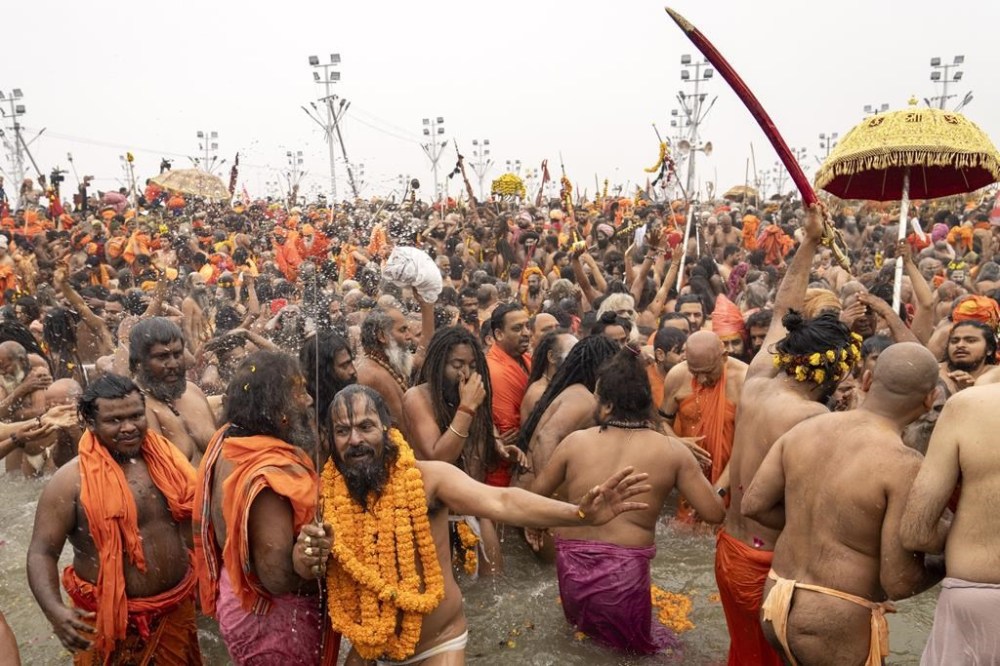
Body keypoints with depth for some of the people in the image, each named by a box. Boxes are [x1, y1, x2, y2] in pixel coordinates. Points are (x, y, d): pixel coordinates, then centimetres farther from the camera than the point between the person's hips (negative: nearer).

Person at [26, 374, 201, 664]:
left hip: (177, 605, 4)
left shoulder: (165, 458, -3)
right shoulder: (72, 480, -15)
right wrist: (56, 611, -30)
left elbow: (193, 517, 8)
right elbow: (42, 552, -15)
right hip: (110, 617, -4)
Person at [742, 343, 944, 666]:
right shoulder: (905, 466, -18)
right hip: (835, 627, -6)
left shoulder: (806, 429, 0)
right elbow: (899, 581, -16)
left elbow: (753, 504, 3)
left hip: (777, 606, 6)